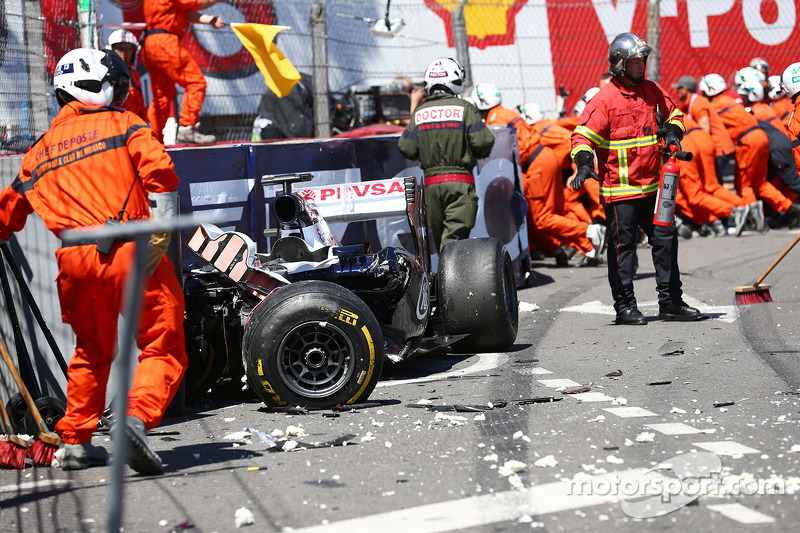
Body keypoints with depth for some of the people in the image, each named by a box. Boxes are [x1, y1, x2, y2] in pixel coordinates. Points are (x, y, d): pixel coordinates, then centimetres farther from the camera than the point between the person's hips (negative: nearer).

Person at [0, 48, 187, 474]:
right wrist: (161, 233, -12)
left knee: (92, 352, 24)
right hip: (131, 252, -5)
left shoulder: (39, 151, 22)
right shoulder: (121, 123, 9)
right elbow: (159, 170, -10)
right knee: (163, 349, -1)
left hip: (74, 263, 5)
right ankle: (136, 416, -25)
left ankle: (75, 442, 26)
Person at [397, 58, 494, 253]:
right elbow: (483, 141, -10)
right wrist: (480, 153, 12)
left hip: (431, 184, 4)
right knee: (454, 235, -10)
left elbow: (406, 149, 6)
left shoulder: (419, 113, 8)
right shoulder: (464, 108, -3)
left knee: (438, 235, 13)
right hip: (460, 183, -3)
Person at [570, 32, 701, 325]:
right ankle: (625, 306, 6)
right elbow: (584, 135, -12)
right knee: (623, 246, -2)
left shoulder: (653, 91, 10)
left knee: (666, 239, 9)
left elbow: (673, 115, 26)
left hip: (653, 185, 6)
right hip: (620, 188, -6)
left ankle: (670, 301, 18)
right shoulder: (604, 99, -9)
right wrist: (584, 164, -26)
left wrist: (673, 133, 6)